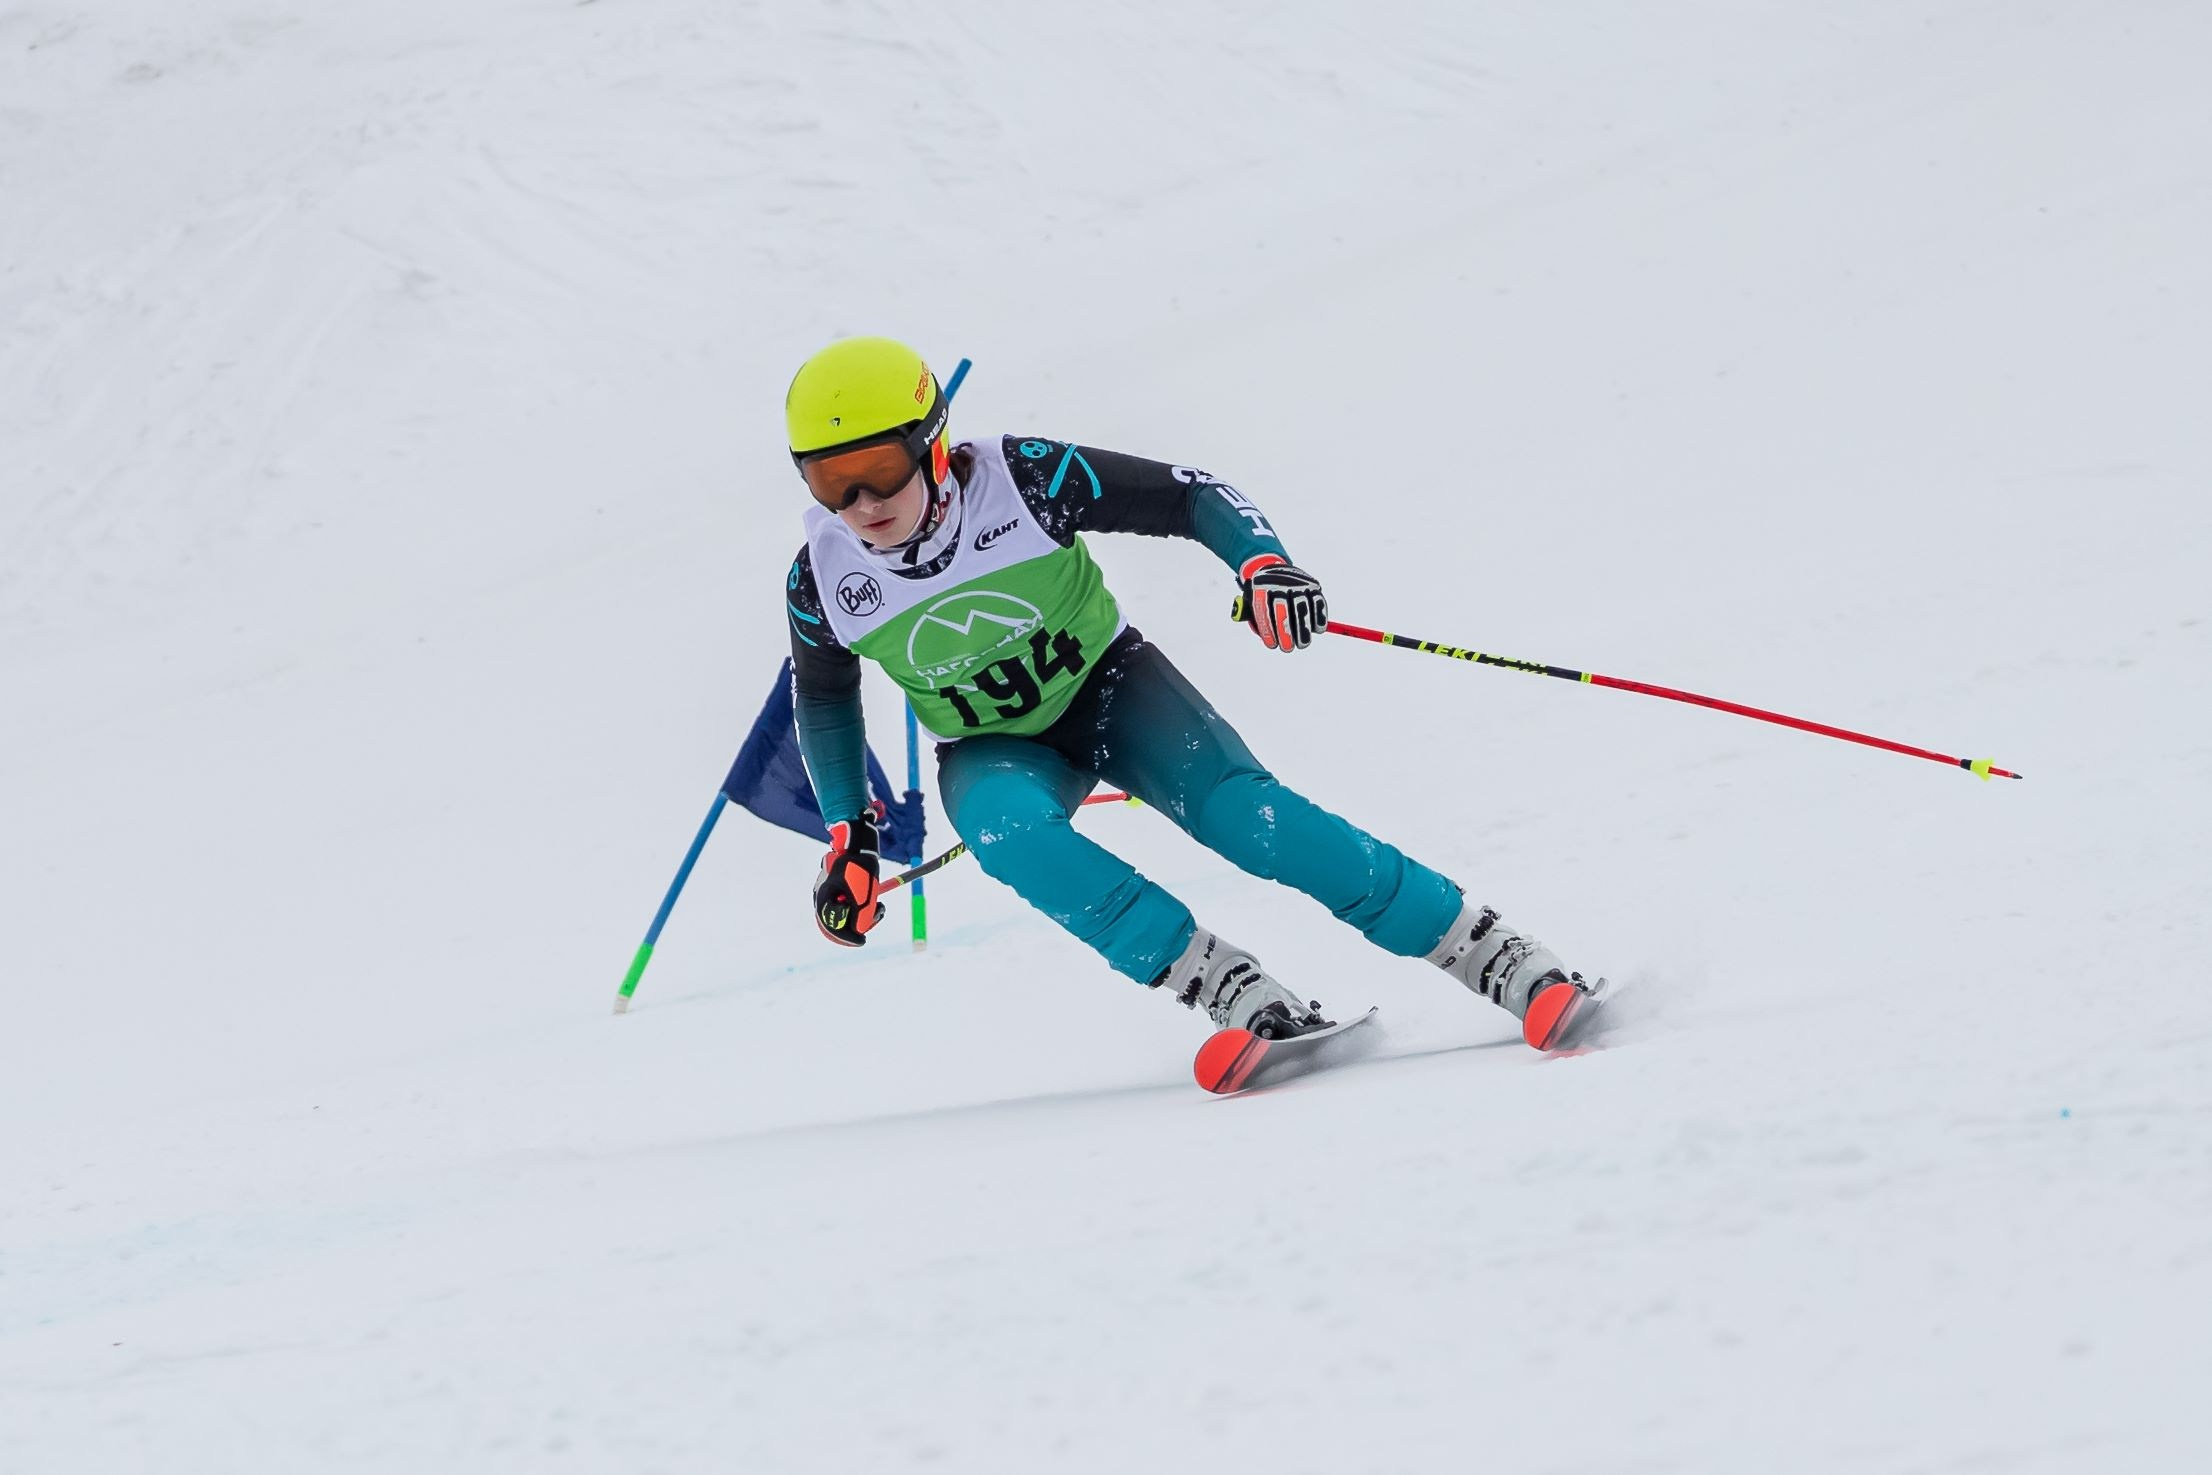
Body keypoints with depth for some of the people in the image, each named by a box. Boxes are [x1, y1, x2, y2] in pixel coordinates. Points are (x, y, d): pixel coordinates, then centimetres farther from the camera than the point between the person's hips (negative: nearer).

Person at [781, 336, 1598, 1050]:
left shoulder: (1022, 477, -26)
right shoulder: (823, 583, -17)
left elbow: (1185, 494, -17)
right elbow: (823, 700, 5)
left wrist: (1262, 563, -35)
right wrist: (848, 835, 1)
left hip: (1106, 687, -2)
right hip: (993, 750, 2)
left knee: (1245, 814, -25)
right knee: (1008, 832, -34)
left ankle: (1497, 956, -19)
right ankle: (1229, 989, -32)